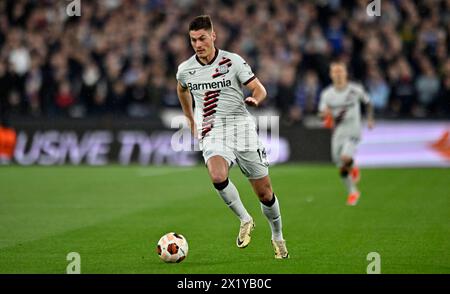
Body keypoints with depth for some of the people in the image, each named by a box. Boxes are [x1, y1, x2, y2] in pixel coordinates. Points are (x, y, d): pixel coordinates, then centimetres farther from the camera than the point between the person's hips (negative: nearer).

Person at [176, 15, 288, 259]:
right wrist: (191, 120, 30)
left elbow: (259, 89, -4)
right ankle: (245, 220, -9)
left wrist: (254, 99, -27)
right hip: (212, 133, 1)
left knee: (264, 193, 2)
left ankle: (277, 236, 27)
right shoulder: (185, 70, 3)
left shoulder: (233, 61, -4)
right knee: (217, 177, -31)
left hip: (241, 128, -1)